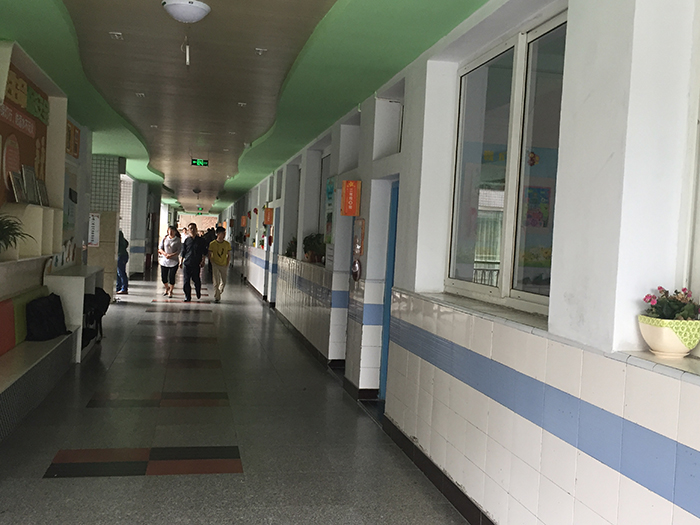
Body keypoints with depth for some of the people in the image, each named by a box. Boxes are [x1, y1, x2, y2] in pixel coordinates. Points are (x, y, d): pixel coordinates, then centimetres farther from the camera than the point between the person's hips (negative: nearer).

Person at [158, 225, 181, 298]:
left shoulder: (177, 240, -2)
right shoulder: (165, 238, 6)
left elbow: (179, 251, -7)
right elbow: (160, 248, 6)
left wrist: (171, 255, -19)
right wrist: (165, 254, -12)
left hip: (173, 261, -3)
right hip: (164, 261, 3)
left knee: (171, 277, -4)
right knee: (163, 277, 7)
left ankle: (170, 291, 16)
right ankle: (167, 288, 36)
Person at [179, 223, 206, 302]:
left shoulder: (200, 240, 6)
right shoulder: (186, 240, 9)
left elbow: (204, 252, 7)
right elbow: (183, 252, 11)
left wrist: (203, 261, -5)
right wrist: (181, 261, 2)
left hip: (197, 264, -1)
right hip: (187, 263, 1)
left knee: (196, 279, 0)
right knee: (186, 281, -3)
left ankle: (198, 292, 29)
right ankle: (187, 297, 7)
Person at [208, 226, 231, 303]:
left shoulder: (227, 244, -1)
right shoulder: (212, 244, -7)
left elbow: (229, 255, 7)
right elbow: (210, 255, 1)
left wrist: (227, 264, -1)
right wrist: (212, 264, -7)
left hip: (224, 265, 3)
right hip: (215, 265, -2)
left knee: (223, 282, 7)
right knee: (216, 282, -3)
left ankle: (219, 291, 35)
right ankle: (216, 297, 6)